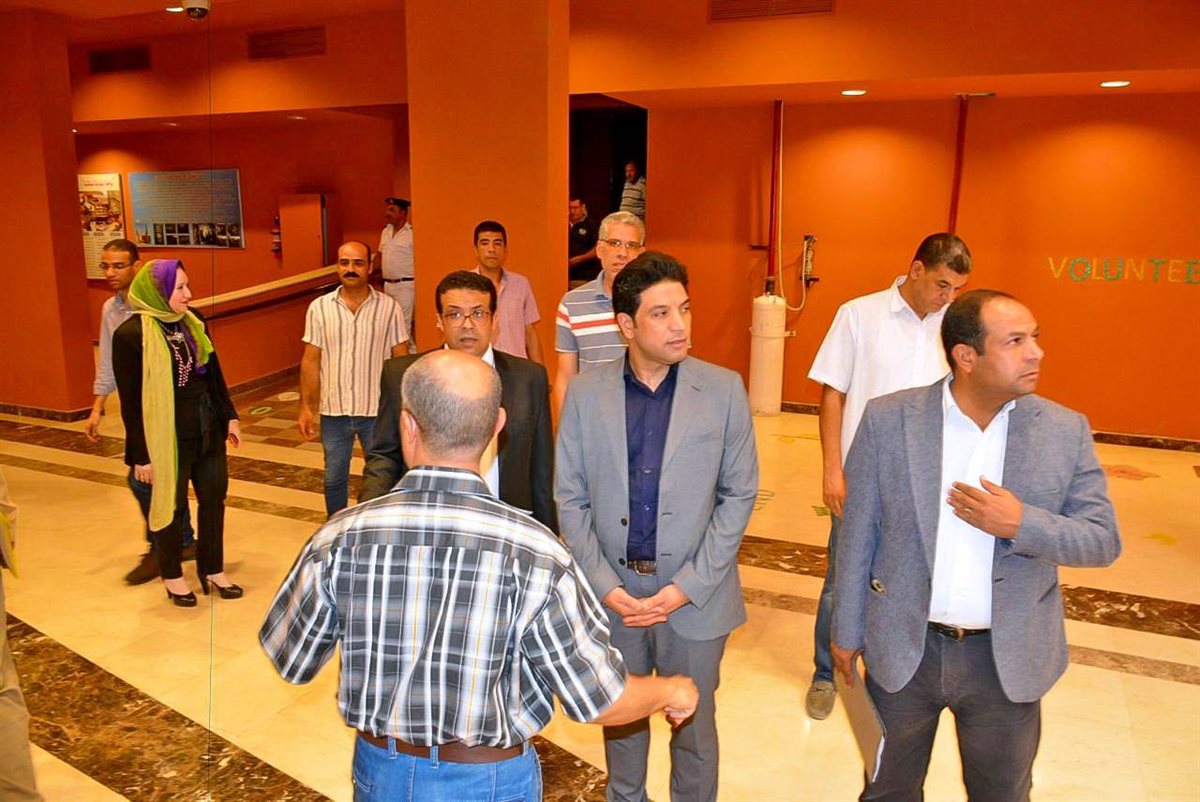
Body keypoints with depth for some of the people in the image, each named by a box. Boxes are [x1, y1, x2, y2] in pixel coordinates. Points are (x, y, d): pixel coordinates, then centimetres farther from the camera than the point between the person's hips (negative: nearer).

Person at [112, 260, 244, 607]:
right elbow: (131, 401, -13)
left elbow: (214, 375, 13)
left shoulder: (191, 324, 4)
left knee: (214, 497, 13)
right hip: (167, 438, -6)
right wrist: (141, 454, -12)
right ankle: (172, 576, 30)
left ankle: (213, 569, 30)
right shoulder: (131, 335, -14)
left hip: (207, 431, 6)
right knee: (172, 506, 10)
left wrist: (229, 416, 12)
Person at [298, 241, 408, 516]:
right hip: (333, 411, 2)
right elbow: (311, 361, 2)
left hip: (378, 411, -1)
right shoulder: (319, 308, -1)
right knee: (334, 478, 15)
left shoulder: (389, 308, -5)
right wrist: (306, 407, -1)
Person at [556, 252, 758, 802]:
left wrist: (687, 587, -11)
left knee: (694, 726, 16)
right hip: (612, 591, 2)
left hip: (695, 594, -1)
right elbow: (571, 499, -1)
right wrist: (605, 586, -9)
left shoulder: (724, 390, -7)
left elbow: (739, 494, -5)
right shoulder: (585, 393, -5)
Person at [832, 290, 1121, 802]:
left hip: (1008, 659, 1)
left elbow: (1104, 539, -4)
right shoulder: (888, 420, -11)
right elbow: (858, 534, -5)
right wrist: (847, 631, 1)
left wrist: (1022, 524, -23)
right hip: (902, 648, -1)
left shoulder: (1065, 432, -7)